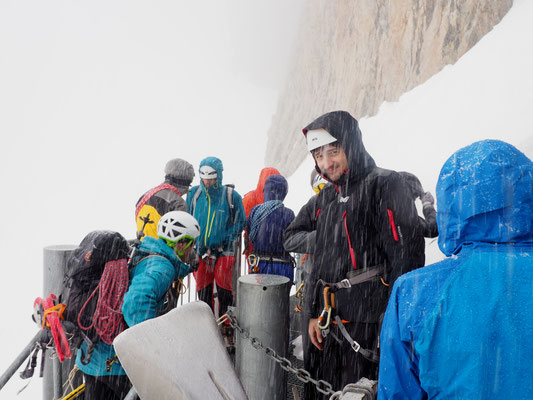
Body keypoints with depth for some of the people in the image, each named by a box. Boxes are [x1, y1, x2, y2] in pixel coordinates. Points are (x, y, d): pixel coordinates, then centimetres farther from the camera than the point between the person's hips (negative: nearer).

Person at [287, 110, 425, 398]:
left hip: (371, 320, -8)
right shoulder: (326, 197, 15)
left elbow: (406, 255, -16)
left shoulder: (384, 185, -10)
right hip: (333, 321, 8)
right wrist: (314, 313, 18)